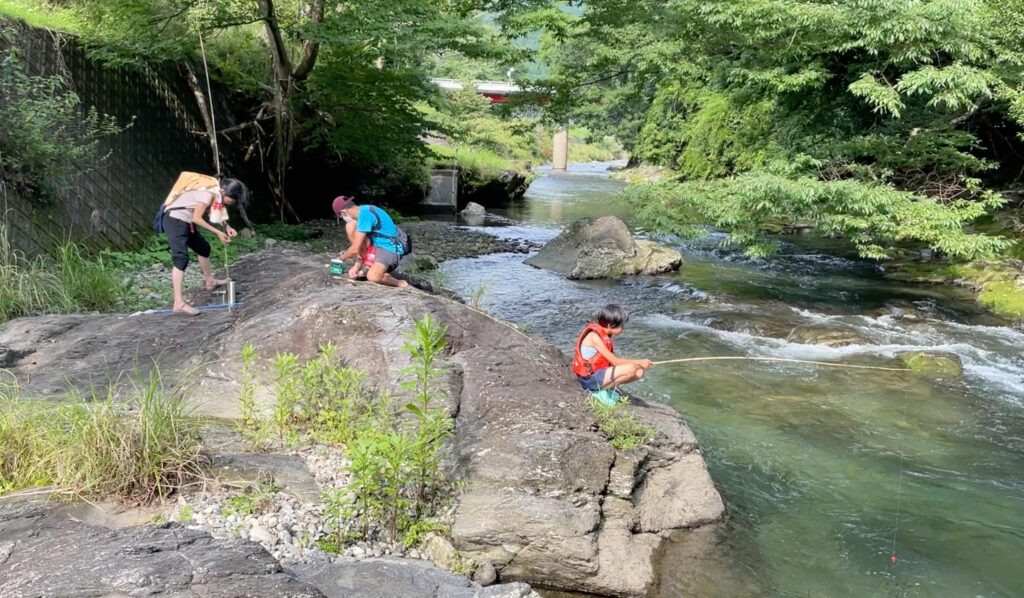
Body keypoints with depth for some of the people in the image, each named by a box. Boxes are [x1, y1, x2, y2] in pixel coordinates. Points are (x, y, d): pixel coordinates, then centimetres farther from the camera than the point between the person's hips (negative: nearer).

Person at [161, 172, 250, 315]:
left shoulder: (215, 188, 5)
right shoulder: (208, 192, -23)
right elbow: (197, 218, -23)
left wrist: (226, 227, -3)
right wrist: (218, 233, -18)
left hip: (185, 221, 10)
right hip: (175, 220, -10)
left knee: (204, 248, 23)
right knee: (181, 257, -20)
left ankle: (210, 281, 44)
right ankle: (179, 303, -27)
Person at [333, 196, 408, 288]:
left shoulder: (365, 215, -22)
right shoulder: (363, 210, 6)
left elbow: (355, 249, -18)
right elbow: (361, 246, 8)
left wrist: (343, 257, 2)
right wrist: (357, 265, 1)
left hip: (389, 250, -10)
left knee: (372, 277, -34)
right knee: (350, 226, -2)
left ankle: (401, 283, -4)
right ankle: (368, 265, 2)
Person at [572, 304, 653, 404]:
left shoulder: (606, 335, 8)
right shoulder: (594, 336, -20)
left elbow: (614, 359, 5)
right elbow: (615, 361, -21)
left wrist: (637, 363, -7)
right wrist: (639, 362, -17)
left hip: (600, 374, 9)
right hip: (590, 379, -9)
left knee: (640, 372, 1)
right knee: (630, 369, -24)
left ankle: (607, 387, 2)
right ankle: (601, 390, -10)